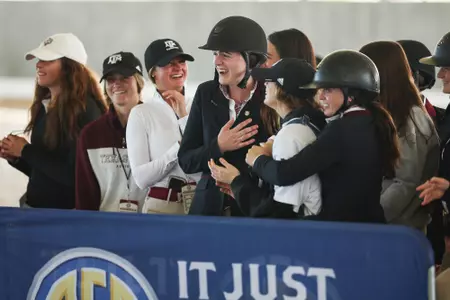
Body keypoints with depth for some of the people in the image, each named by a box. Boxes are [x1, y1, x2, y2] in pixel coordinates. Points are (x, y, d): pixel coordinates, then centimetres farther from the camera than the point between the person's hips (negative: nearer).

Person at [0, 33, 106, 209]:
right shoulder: (44, 107, 6)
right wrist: (15, 157, -3)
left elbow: (74, 175, -21)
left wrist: (26, 151, -15)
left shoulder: (85, 109, -15)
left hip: (66, 212, -7)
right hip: (35, 207, 7)